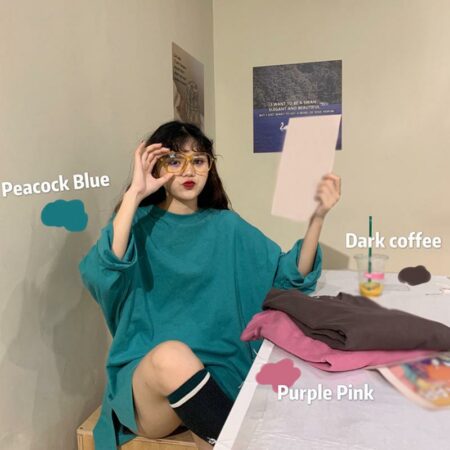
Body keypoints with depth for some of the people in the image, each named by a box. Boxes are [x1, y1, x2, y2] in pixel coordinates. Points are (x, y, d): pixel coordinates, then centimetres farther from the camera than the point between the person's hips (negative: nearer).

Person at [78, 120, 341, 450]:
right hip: (143, 379, 0)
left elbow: (288, 275, 0)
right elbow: (99, 274, -19)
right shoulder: (138, 223, 1)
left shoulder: (226, 225, 7)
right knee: (172, 354, -33)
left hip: (217, 375, 1)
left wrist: (318, 216, -13)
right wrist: (134, 194, -20)